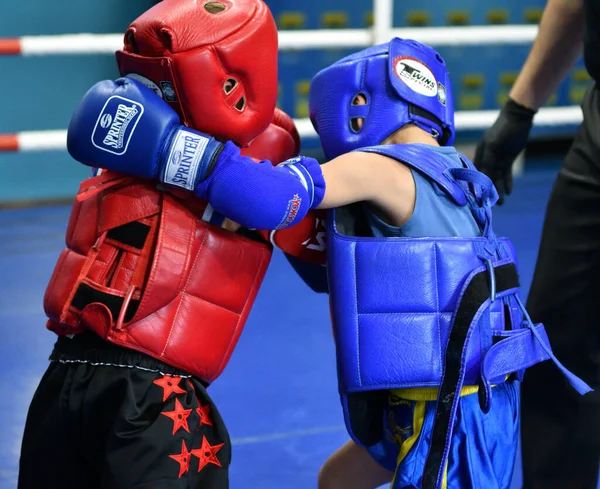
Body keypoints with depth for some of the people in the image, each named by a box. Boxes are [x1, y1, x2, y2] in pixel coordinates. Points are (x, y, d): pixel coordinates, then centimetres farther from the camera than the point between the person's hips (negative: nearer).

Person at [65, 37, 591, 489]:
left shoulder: (381, 168, -14)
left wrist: (160, 142, -28)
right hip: (445, 403, 9)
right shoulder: (446, 174, 13)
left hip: (450, 410, -9)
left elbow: (275, 196, -29)